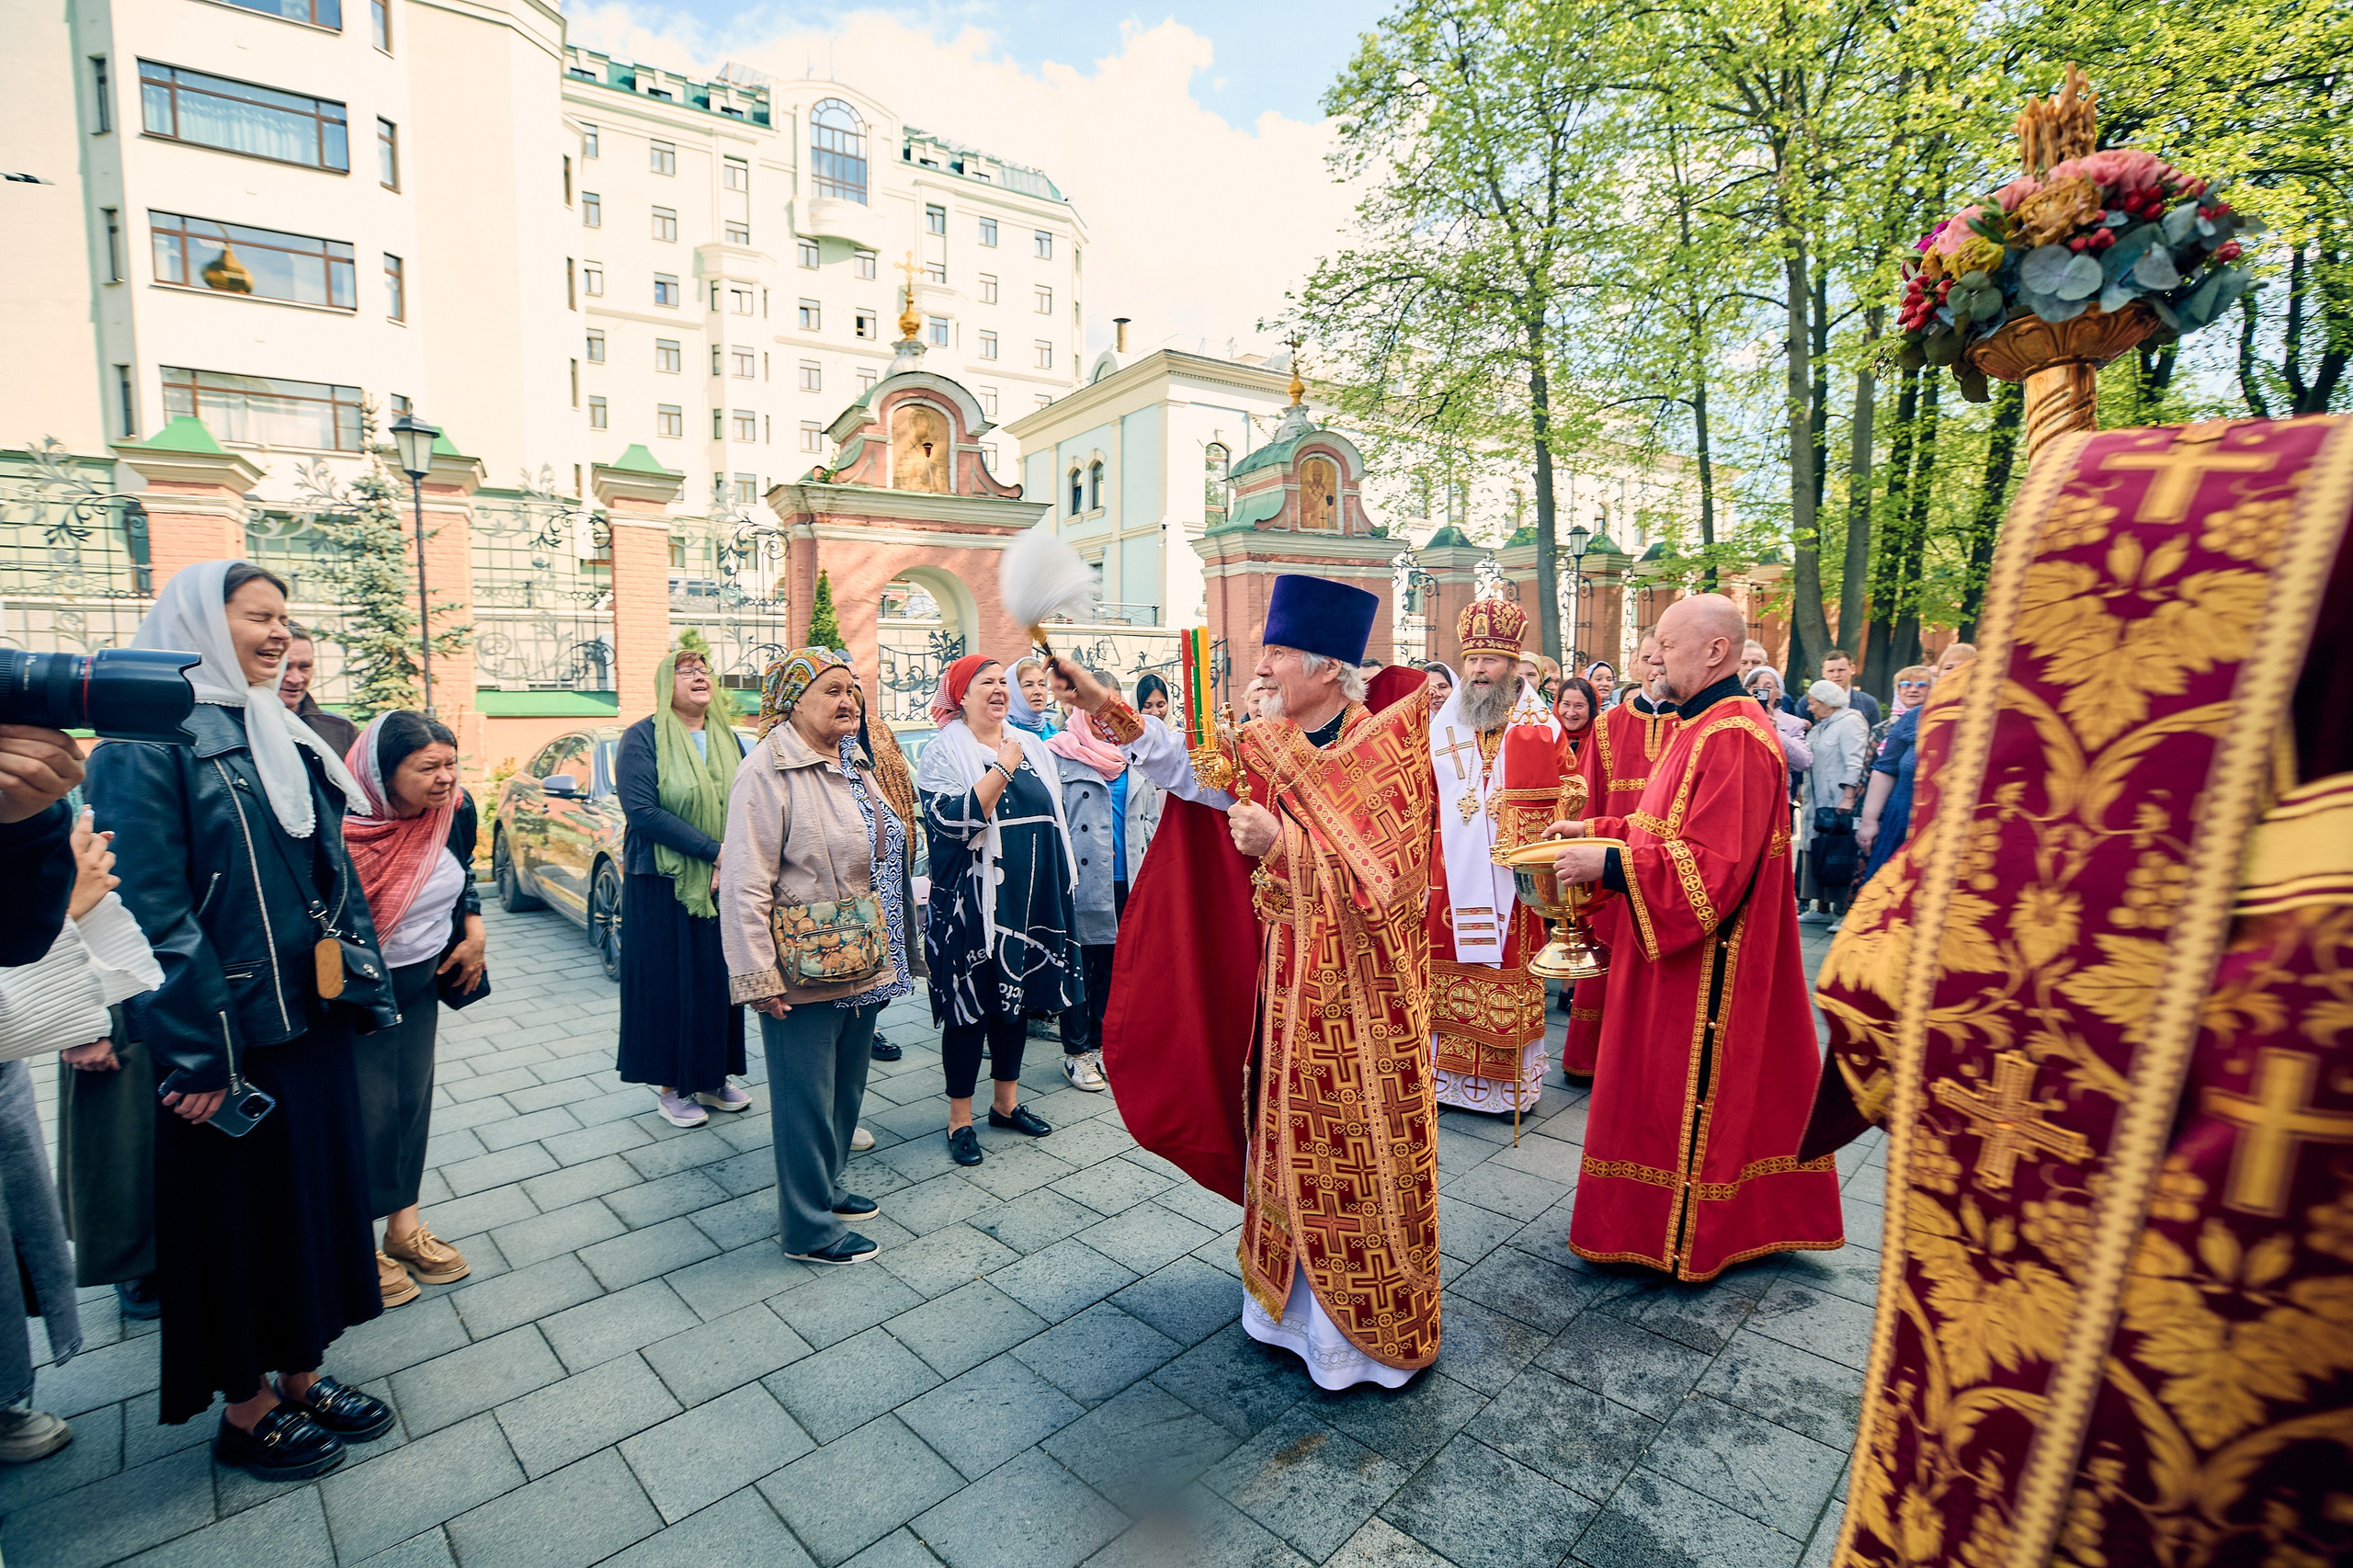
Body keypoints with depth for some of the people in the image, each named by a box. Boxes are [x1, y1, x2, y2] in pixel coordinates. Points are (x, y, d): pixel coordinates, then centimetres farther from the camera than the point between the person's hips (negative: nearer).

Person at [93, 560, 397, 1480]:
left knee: (318, 1190, 15)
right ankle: (245, 1414, 28)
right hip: (228, 1033, -7)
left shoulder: (281, 737, 10)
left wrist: (363, 989, 10)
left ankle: (300, 1379, 33)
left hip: (311, 1018, 7)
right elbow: (151, 907, -19)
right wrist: (199, 1053, -19)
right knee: (240, 1212, 8)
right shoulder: (150, 739, -13)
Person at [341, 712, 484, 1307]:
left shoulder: (454, 810, -7)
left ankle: (405, 1226, 28)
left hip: (422, 981, 6)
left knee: (412, 1098, 14)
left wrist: (475, 933, 2)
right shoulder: (343, 827, -25)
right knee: (368, 1112, 2)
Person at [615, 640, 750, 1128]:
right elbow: (642, 810, -17)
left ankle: (713, 1077, 24)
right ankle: (670, 1087, 17)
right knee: (670, 983, 3)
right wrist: (713, 851, -20)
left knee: (719, 979, 10)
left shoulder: (726, 738, 10)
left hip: (723, 885, 5)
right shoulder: (643, 738, -6)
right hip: (664, 886, -5)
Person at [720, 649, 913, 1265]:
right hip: (806, 972, -8)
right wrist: (758, 978, -19)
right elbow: (744, 884, -18)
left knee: (847, 1086, 20)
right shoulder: (768, 769, -15)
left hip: (863, 964, 8)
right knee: (806, 1097, 5)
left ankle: (827, 1187, 39)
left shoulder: (856, 763, 10)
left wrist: (890, 954, 19)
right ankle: (808, 1228, 22)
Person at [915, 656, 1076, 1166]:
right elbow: (951, 819, -23)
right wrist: (1003, 767, -21)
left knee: (1018, 996, 15)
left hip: (1028, 899, 6)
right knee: (970, 1005, 3)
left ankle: (1006, 1101, 32)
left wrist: (1064, 885, 16)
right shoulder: (945, 751, -7)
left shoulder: (1032, 747, 11)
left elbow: (1055, 817, 18)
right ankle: (960, 1119, 19)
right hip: (973, 903, -5)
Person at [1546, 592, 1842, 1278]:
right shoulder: (1701, 727, 11)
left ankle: (1684, 1239, 22)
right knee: (1664, 1087, 19)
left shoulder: (1734, 738, -23)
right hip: (1674, 946, 10)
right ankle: (1664, 1220, 34)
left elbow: (1711, 866, -28)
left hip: (1706, 966, -10)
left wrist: (1606, 864, -25)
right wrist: (1595, 829, 10)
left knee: (1691, 1091, 5)